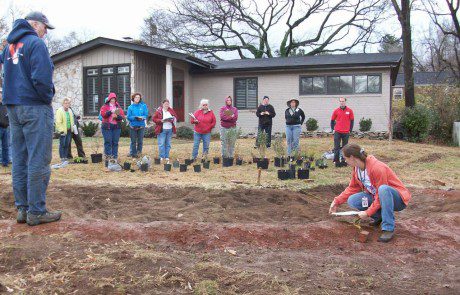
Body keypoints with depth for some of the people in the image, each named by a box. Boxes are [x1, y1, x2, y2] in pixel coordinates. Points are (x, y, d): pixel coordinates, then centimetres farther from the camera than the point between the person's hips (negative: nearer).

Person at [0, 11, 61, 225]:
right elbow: (41, 78, -18)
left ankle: (22, 209, 14)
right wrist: (48, 98, -5)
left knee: (20, 160, 9)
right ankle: (36, 212, -4)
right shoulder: (36, 43, -8)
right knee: (38, 161, -6)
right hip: (35, 107, -8)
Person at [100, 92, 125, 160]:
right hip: (107, 126, -2)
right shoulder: (105, 106, 7)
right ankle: (108, 155, -1)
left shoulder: (118, 107, 13)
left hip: (116, 127, 2)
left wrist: (117, 116, -15)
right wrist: (111, 111, -21)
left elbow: (122, 116, 4)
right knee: (108, 142, -6)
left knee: (115, 142, 3)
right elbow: (103, 114, -10)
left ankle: (115, 156, 8)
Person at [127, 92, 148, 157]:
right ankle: (133, 153, 7)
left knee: (140, 141, 3)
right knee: (133, 141, 1)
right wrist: (135, 117, -18)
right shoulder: (130, 107, 4)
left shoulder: (143, 106, 7)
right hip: (133, 126, -1)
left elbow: (146, 115, 4)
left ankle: (139, 152, 14)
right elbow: (129, 117, -1)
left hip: (141, 126, 1)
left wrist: (142, 118, -16)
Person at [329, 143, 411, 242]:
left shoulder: (377, 168, -27)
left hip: (398, 199, -7)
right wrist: (337, 201, 4)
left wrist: (368, 212, -22)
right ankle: (379, 216, 6)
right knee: (352, 200, -13)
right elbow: (352, 188, 10)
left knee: (383, 189, -40)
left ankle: (388, 228, -31)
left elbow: (381, 193, -24)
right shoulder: (357, 168, -3)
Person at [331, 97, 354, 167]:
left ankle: (343, 160, 16)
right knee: (336, 147, -1)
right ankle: (336, 161, 5)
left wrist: (350, 130, 2)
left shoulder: (349, 111, 2)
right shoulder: (336, 111, 3)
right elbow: (332, 120, 11)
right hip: (337, 132, 0)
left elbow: (352, 121, 7)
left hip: (346, 132, 0)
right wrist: (333, 129, 4)